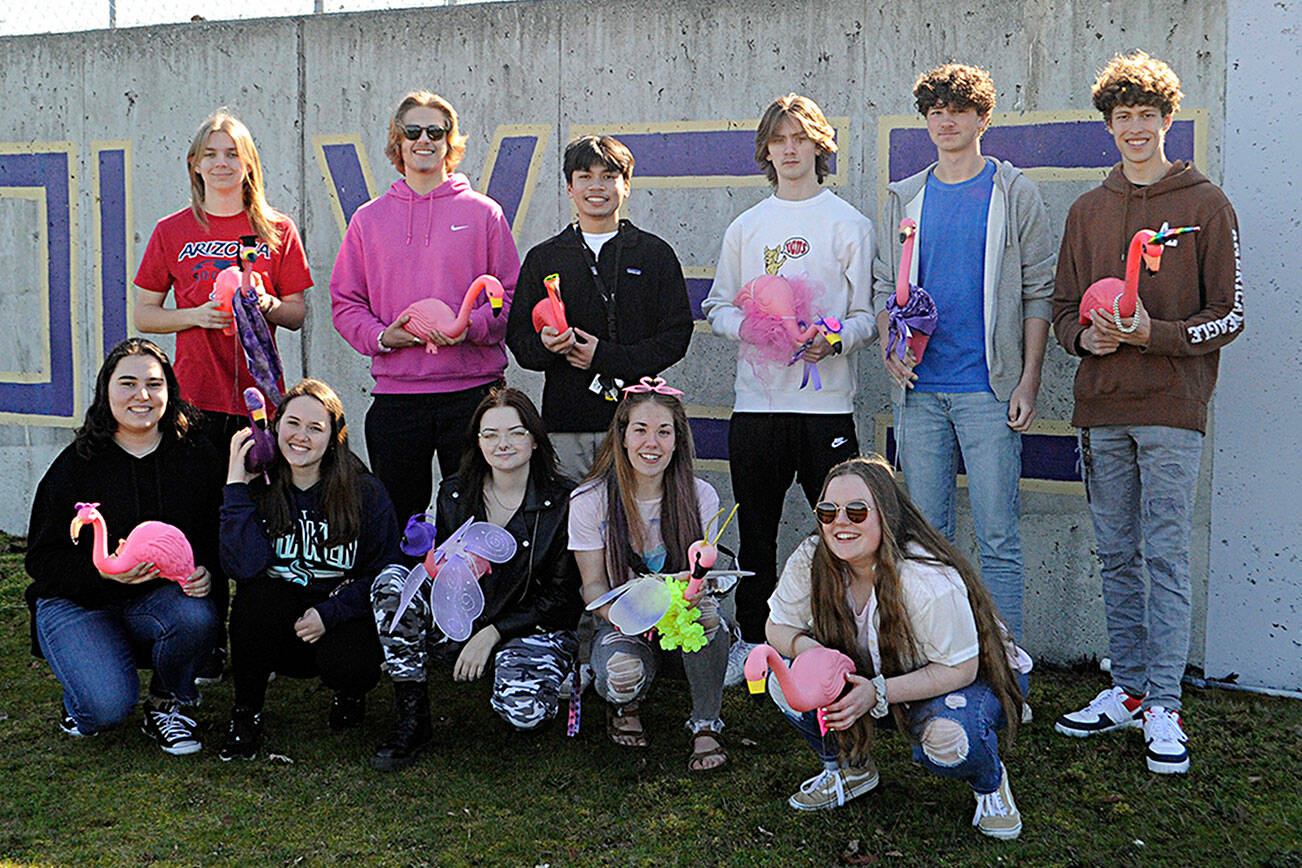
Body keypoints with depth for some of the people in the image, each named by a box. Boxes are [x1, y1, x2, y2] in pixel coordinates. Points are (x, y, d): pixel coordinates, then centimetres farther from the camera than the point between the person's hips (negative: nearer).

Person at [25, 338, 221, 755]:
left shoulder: (197, 454, 1)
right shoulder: (76, 463, -6)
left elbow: (221, 534, 8)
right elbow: (43, 559, -6)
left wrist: (207, 572, -15)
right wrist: (106, 571, -25)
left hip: (161, 596, 2)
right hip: (75, 603, -2)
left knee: (197, 619, -33)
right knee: (108, 706, -25)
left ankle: (166, 705, -1)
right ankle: (80, 703, 16)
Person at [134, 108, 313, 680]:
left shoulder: (278, 231, 8)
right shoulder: (172, 232, 8)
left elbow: (298, 313, 10)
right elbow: (143, 316, 9)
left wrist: (268, 305, -11)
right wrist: (196, 314, -9)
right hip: (196, 397, 0)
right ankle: (207, 648, 11)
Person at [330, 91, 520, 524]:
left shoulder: (483, 213, 5)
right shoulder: (370, 218, 10)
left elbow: (512, 295, 2)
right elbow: (345, 301, 10)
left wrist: (470, 326, -16)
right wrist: (381, 335, -9)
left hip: (472, 389, -1)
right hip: (395, 394, 2)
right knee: (396, 519, 9)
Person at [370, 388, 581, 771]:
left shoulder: (562, 502, -8)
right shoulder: (454, 494, 4)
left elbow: (561, 596, -7)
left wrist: (492, 633, -14)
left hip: (533, 629, -4)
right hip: (459, 626, 4)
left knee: (522, 711, -34)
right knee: (392, 580, -21)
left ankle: (554, 679, 7)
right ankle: (412, 721, -15)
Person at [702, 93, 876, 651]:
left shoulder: (849, 224, 5)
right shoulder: (745, 227, 14)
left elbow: (867, 314, 2)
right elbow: (717, 306, 16)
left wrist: (835, 338, -19)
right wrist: (747, 325, -7)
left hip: (827, 401, -3)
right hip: (756, 401, 3)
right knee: (755, 535, 9)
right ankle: (753, 642, 21)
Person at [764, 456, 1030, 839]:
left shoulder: (930, 582, -34)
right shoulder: (810, 561, -18)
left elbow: (960, 669, -27)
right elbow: (778, 628, -4)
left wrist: (878, 692, -36)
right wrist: (809, 649, -28)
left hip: (975, 677, -5)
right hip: (875, 671, 5)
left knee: (947, 739, -38)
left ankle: (990, 783, 1)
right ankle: (850, 767, 10)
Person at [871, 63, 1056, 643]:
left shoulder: (1014, 194, 4)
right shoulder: (904, 198, 14)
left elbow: (1039, 292, 1)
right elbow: (885, 285, 17)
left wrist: (1029, 381, -7)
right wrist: (889, 348, -2)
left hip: (989, 389, -3)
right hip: (919, 388, 4)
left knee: (997, 537, -4)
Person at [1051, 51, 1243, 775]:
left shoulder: (1205, 205, 2)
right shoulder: (1088, 211, 14)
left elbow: (1228, 314, -1)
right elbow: (1063, 306, 16)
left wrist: (1153, 333, -17)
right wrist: (1085, 336, -7)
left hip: (1171, 408, -4)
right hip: (1101, 409, 4)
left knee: (1166, 557, -4)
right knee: (1117, 556, 9)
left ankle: (1163, 705, 3)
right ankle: (1128, 690, 20)